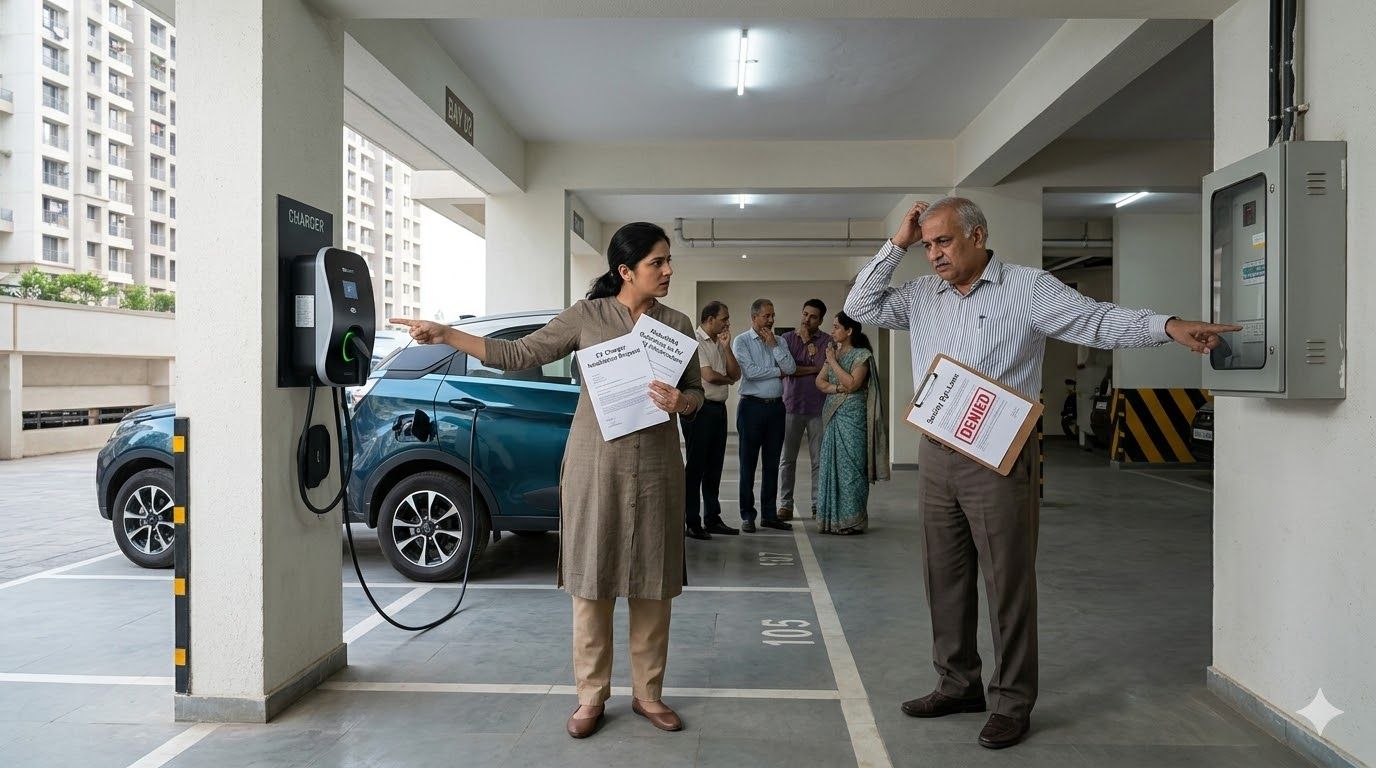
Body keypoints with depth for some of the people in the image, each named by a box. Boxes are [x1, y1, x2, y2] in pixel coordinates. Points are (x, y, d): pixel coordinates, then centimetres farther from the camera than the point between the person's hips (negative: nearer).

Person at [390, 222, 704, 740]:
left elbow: (697, 392, 12)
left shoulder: (677, 324, 7)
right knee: (591, 580, 3)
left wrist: (681, 402, -12)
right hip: (595, 464, -2)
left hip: (656, 468, 2)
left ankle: (648, 694, 23)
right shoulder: (587, 316, 0)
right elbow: (518, 355, -1)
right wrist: (446, 336, -8)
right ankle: (591, 697, 19)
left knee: (652, 584, 7)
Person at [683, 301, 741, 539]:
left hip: (718, 408, 8)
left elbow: (736, 374, 9)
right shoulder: (695, 341, -10)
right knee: (695, 467, -2)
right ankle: (691, 522, 4)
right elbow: (709, 375, -17)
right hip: (700, 409, -8)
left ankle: (712, 518, 21)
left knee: (714, 466, 12)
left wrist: (726, 347, -1)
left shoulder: (720, 343, 15)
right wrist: (729, 379, 2)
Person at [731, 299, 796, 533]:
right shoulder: (741, 341, -1)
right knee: (748, 463, 1)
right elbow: (749, 371, -14)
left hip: (776, 406, 5)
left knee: (772, 463, 8)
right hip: (752, 406, -4)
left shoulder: (778, 341, 13)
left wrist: (773, 345, -6)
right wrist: (778, 371, -4)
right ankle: (747, 515, 8)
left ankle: (769, 514, 16)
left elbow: (791, 368, -1)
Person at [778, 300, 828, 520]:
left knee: (819, 459, 2)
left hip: (818, 409, 0)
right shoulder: (787, 339, 6)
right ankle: (785, 504, 11)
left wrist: (809, 342, -5)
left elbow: (826, 370, -10)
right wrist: (814, 369, -6)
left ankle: (818, 504, 11)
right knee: (787, 459, 3)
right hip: (792, 406, 0)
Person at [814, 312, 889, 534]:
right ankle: (832, 518, 12)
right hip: (832, 416, 7)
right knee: (831, 466, 6)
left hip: (852, 417, -7)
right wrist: (837, 388, -10)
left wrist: (833, 361, -11)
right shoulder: (833, 352, 15)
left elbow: (852, 384, -17)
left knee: (850, 466, -5)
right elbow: (820, 381, 9)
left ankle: (851, 520, 1)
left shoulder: (862, 355, -6)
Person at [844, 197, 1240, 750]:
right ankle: (958, 684, 29)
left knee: (1009, 584, 1)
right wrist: (896, 245, 3)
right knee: (945, 579, 14)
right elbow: (860, 307, 10)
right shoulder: (922, 295, 11)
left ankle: (1012, 704, 15)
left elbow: (1099, 321, -8)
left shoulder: (1028, 288, -3)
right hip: (935, 457, 6)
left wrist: (1169, 326, -23)